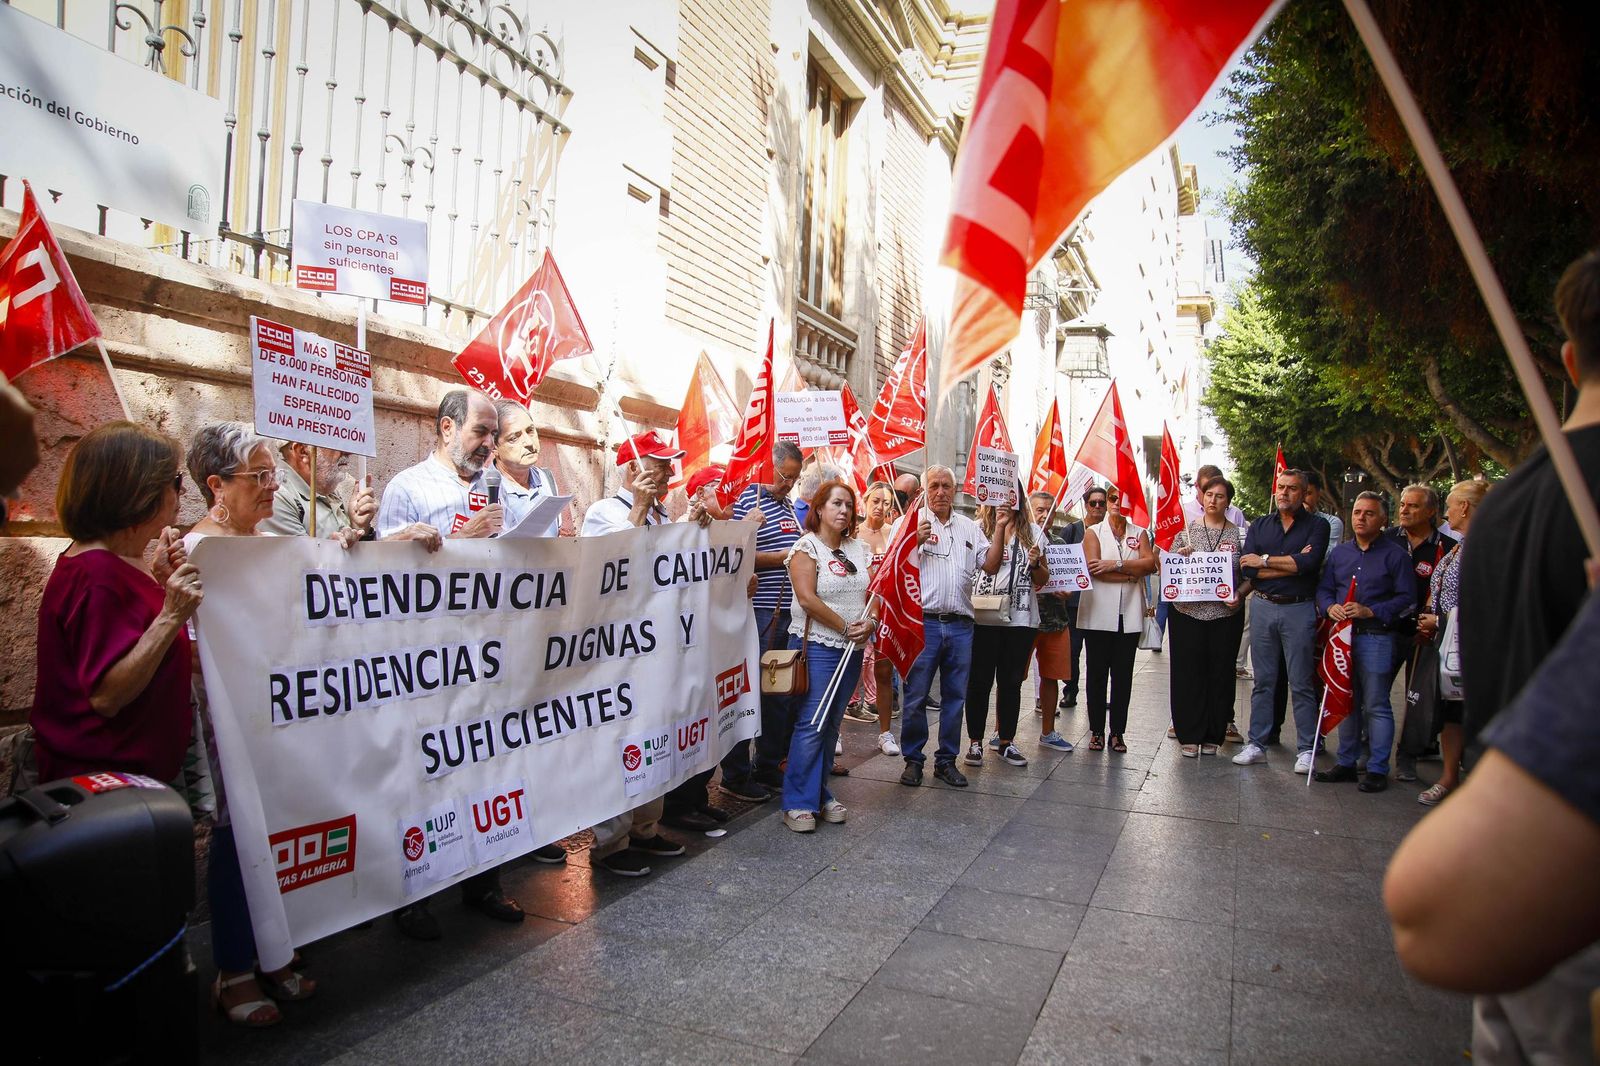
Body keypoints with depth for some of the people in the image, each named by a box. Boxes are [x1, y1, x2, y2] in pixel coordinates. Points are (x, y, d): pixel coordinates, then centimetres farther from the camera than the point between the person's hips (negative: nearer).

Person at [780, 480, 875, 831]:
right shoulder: (806, 546, -6)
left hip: (853, 648, 6)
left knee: (831, 724, 11)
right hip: (818, 646, -6)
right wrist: (845, 626, -14)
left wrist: (870, 622, -8)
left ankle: (820, 794, 21)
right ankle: (798, 802, -1)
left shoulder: (859, 549, 13)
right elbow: (807, 598, -17)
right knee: (811, 724, -8)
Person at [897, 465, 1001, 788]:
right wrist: (915, 540, -18)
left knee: (955, 697, 9)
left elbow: (990, 566, 7)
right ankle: (913, 759, 13)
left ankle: (946, 761, 20)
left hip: (960, 625, 4)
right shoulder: (910, 521, 3)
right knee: (915, 697, 0)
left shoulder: (969, 527, 15)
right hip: (923, 623, -4)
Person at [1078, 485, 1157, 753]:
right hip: (1099, 614, -2)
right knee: (1097, 673, 2)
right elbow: (1094, 568, -10)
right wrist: (1131, 573, -10)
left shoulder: (1140, 533, 13)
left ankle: (1117, 731, 11)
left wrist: (1116, 564, -14)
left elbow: (1149, 563, -4)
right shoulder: (1093, 532, 6)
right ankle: (1096, 730, 9)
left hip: (1129, 615, 2)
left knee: (1123, 675, 5)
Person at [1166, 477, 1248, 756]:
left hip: (1226, 614, 0)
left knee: (1220, 674, 6)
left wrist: (1239, 594, -13)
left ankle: (1212, 735, 18)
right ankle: (1189, 735, 12)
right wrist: (1179, 556, -12)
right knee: (1188, 673, 2)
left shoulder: (1240, 534, 4)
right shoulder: (1186, 530, 4)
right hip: (1188, 612, 0)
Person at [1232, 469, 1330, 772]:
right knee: (1263, 680, 8)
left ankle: (1306, 749, 8)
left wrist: (1265, 560, -9)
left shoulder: (1316, 526, 2)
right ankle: (1257, 745, 13)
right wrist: (1292, 564, -10)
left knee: (1301, 683, 1)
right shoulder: (1259, 526, 10)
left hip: (1299, 609, -3)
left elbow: (1310, 563, -17)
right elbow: (1247, 569, -4)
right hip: (1262, 607, 3)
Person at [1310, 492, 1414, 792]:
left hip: (1377, 638, -5)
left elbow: (1406, 598, -8)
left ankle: (1377, 769, 7)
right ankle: (1346, 764, 22)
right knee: (1346, 702, 12)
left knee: (1376, 706, -1)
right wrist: (1330, 607, -6)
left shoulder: (1395, 554, -2)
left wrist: (1370, 611, -18)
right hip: (1343, 636, 5)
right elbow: (1323, 589, 15)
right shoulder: (1339, 553, 14)